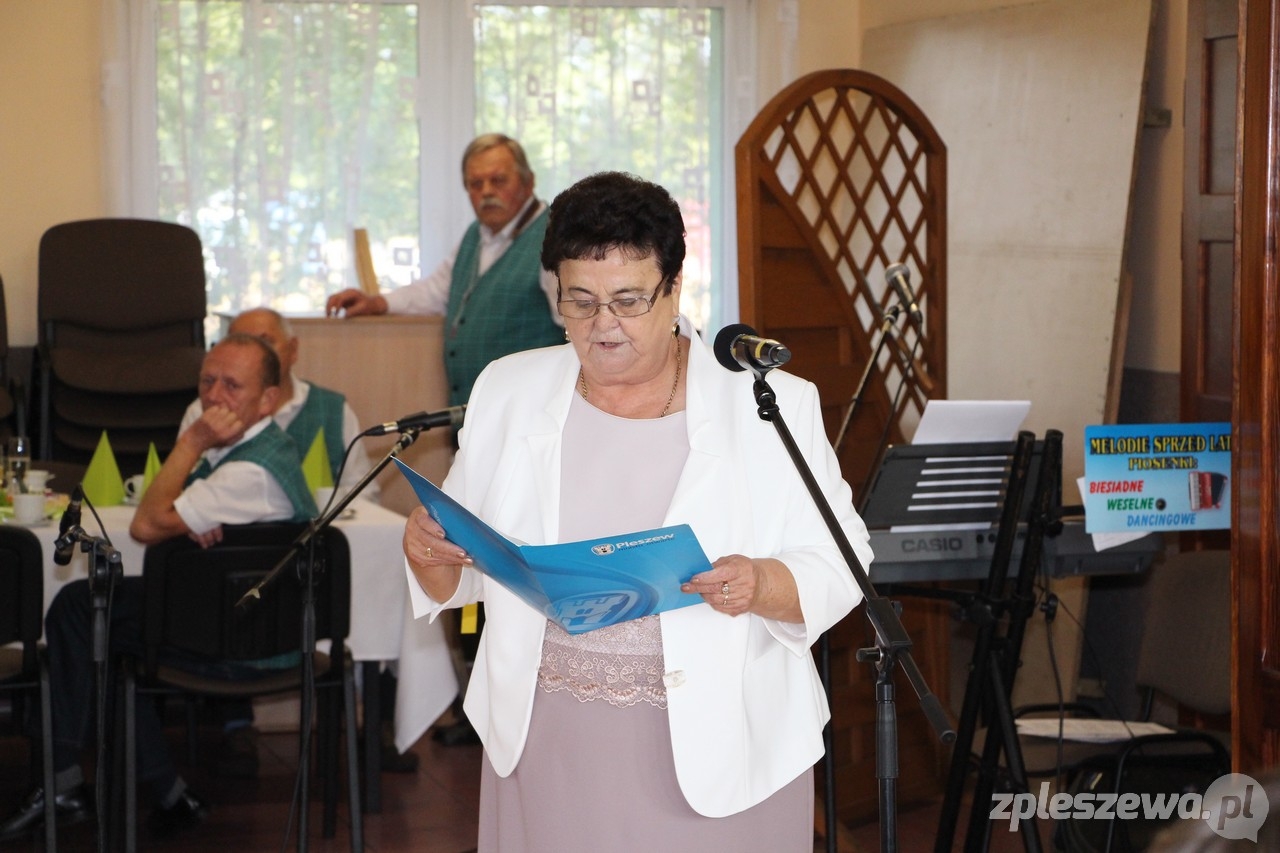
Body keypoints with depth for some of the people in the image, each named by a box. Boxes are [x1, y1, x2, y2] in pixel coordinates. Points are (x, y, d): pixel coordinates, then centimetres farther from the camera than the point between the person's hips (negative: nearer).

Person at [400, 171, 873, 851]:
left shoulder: (771, 405, -5)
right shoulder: (508, 392, 5)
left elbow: (838, 568, -7)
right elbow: (467, 562, 10)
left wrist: (762, 586, -26)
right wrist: (428, 551, -11)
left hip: (716, 744, -2)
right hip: (548, 740, 3)